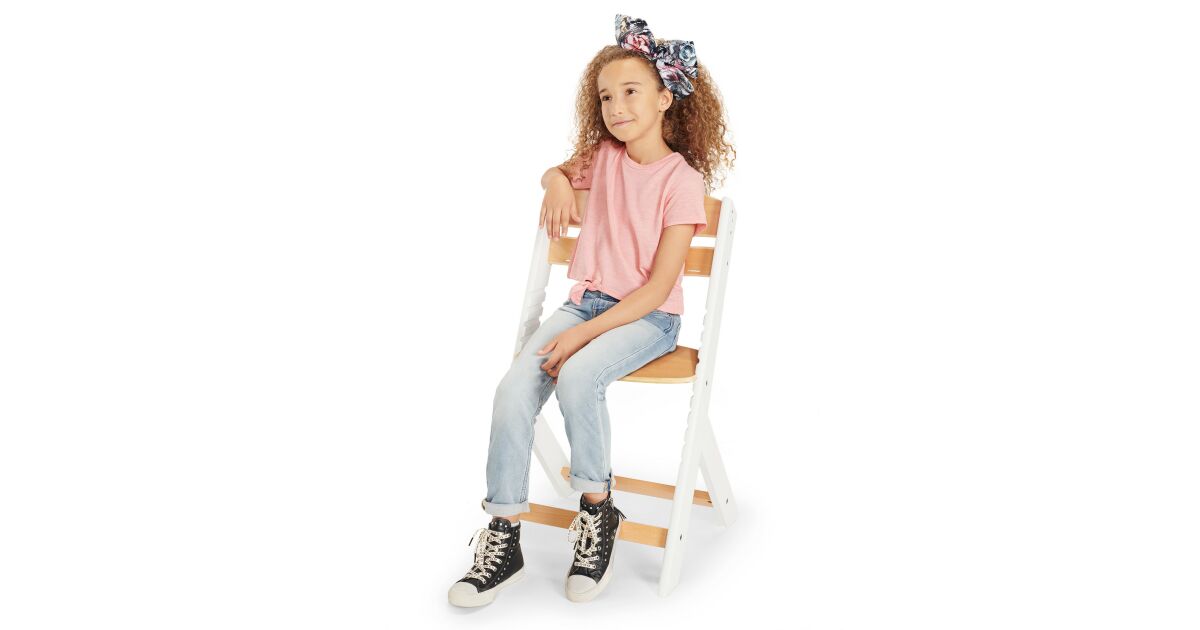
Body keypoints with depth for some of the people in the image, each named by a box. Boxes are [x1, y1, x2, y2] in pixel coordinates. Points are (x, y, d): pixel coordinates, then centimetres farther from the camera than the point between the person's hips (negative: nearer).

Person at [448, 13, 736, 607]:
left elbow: (659, 287, -16)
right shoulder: (603, 157, 7)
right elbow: (558, 171, 31)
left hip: (649, 317, -5)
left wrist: (584, 334, -23)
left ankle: (597, 510, -13)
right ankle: (503, 540, -10)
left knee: (576, 376, -35)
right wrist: (558, 181, 4)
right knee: (513, 390, -19)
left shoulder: (681, 180, -11)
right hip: (586, 300, 5)